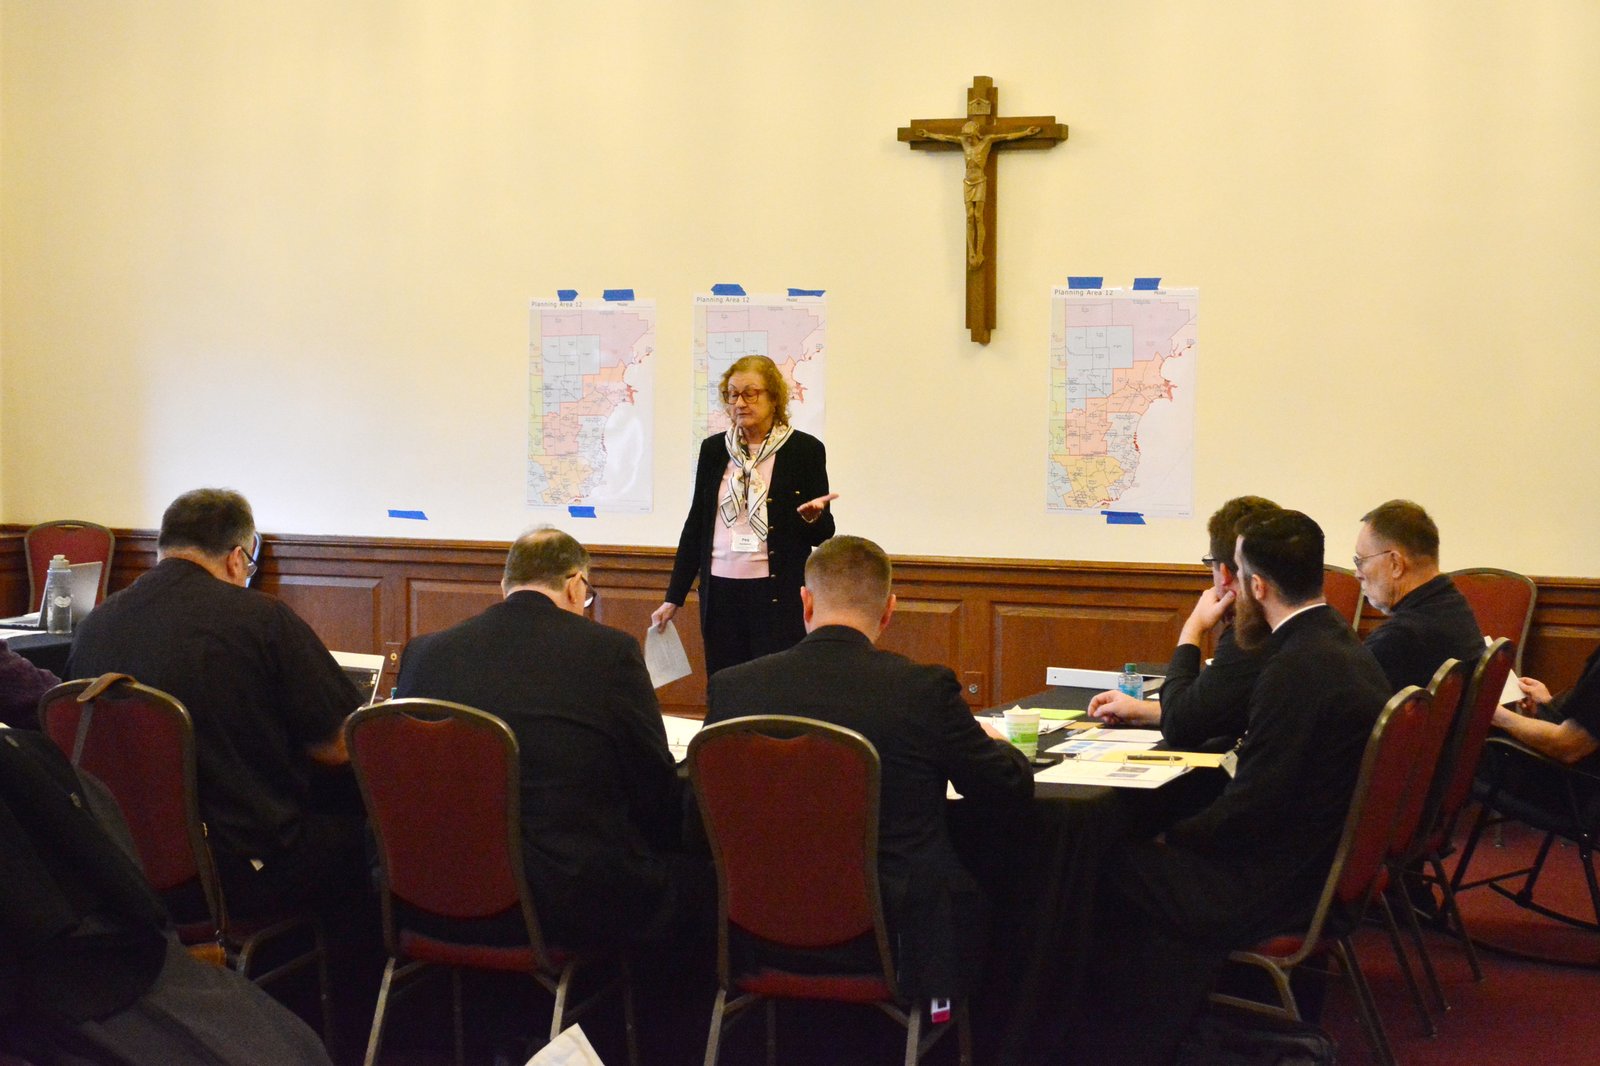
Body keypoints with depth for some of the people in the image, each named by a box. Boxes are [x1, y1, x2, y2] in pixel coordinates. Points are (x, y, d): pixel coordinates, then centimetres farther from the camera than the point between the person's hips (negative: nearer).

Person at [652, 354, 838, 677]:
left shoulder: (804, 450, -1)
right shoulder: (713, 448, 9)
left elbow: (824, 533, 3)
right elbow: (695, 525, 14)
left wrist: (812, 518, -21)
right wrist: (674, 597, 11)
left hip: (777, 596, -3)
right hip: (720, 593, 3)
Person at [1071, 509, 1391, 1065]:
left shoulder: (1297, 669, -25)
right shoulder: (1338, 642, 6)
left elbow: (1249, 808, -23)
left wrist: (1171, 838, -7)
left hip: (1282, 886, -9)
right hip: (1329, 858, 9)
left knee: (1112, 866, 0)